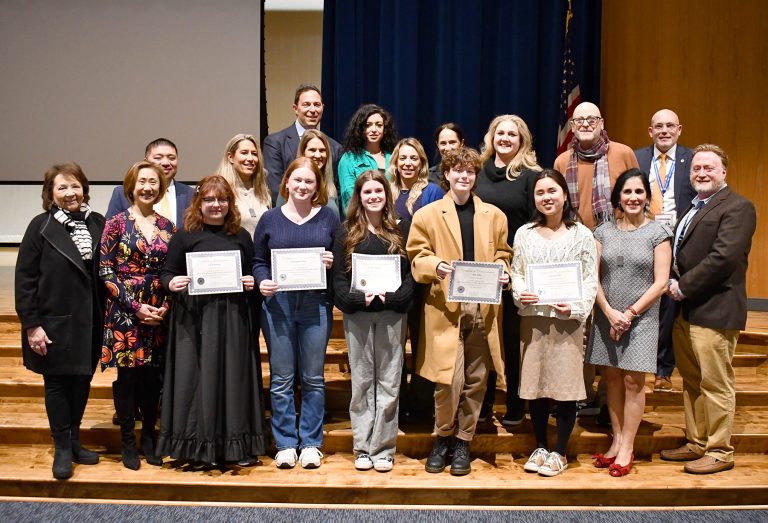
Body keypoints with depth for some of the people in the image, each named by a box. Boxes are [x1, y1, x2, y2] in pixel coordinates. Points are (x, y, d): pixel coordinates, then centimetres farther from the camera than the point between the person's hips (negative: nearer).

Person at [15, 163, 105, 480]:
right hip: (55, 323, -3)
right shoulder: (41, 226, -7)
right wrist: (31, 325, -11)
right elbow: (24, 278, -8)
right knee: (57, 384, 8)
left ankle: (74, 441, 28)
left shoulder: (97, 224, 2)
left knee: (82, 382, 12)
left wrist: (106, 317, 2)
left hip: (90, 322, 3)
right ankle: (62, 448, 20)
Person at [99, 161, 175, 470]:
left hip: (158, 314, 3)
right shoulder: (117, 223, -2)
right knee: (126, 373, 1)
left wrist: (165, 306, -5)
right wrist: (136, 306, -12)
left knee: (153, 375, 7)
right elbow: (105, 271, -6)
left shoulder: (168, 227, 8)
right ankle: (127, 440, 16)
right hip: (124, 312, -3)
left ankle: (148, 436, 22)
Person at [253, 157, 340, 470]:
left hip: (316, 304, 0)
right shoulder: (270, 219, 8)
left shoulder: (328, 218, 7)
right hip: (277, 304, 0)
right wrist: (262, 282, -9)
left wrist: (332, 263, -11)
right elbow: (258, 261, 10)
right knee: (281, 377, 4)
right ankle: (285, 443, 16)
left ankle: (311, 443, 18)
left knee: (313, 377, 7)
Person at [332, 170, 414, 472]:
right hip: (357, 316, 0)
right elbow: (339, 278, 1)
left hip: (392, 315, 0)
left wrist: (390, 297, -15)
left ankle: (384, 448, 12)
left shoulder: (401, 231, 7)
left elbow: (411, 274, 1)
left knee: (389, 383, 3)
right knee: (361, 383, 6)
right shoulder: (347, 234, 7)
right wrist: (359, 298, -16)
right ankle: (362, 447, 15)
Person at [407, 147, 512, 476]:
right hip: (445, 309, -2)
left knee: (475, 381, 7)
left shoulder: (494, 216, 14)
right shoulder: (427, 215, 6)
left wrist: (503, 271, -4)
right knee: (448, 379, -7)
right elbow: (417, 256, 3)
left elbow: (502, 255, 17)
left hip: (483, 310, 3)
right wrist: (437, 266, -17)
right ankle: (443, 438, 16)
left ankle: (462, 443, 22)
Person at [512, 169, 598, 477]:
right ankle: (540, 447, 24)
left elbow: (590, 279, -1)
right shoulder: (524, 234, 9)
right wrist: (520, 293, -10)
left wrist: (576, 307, -16)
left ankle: (559, 452, 15)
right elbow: (516, 272, 11)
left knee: (566, 384, 1)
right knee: (534, 382, 8)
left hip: (568, 320, -2)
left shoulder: (581, 235, 1)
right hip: (532, 318, 3)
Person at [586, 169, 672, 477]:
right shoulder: (603, 232, 6)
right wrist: (610, 312, -10)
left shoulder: (658, 232, -1)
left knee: (633, 381, -1)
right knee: (612, 378, 8)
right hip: (607, 316, 3)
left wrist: (631, 312, -11)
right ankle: (616, 441, 19)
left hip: (641, 318, -3)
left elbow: (660, 282, -5)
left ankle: (627, 449, 9)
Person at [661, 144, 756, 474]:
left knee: (715, 384, 0)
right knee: (691, 382, 16)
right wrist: (673, 283, 1)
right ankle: (696, 443, 28)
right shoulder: (694, 208, 19)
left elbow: (724, 257, -20)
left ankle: (719, 451, 13)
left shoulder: (737, 207, -10)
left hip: (714, 311, -9)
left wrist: (684, 286, -16)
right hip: (685, 310, 9)